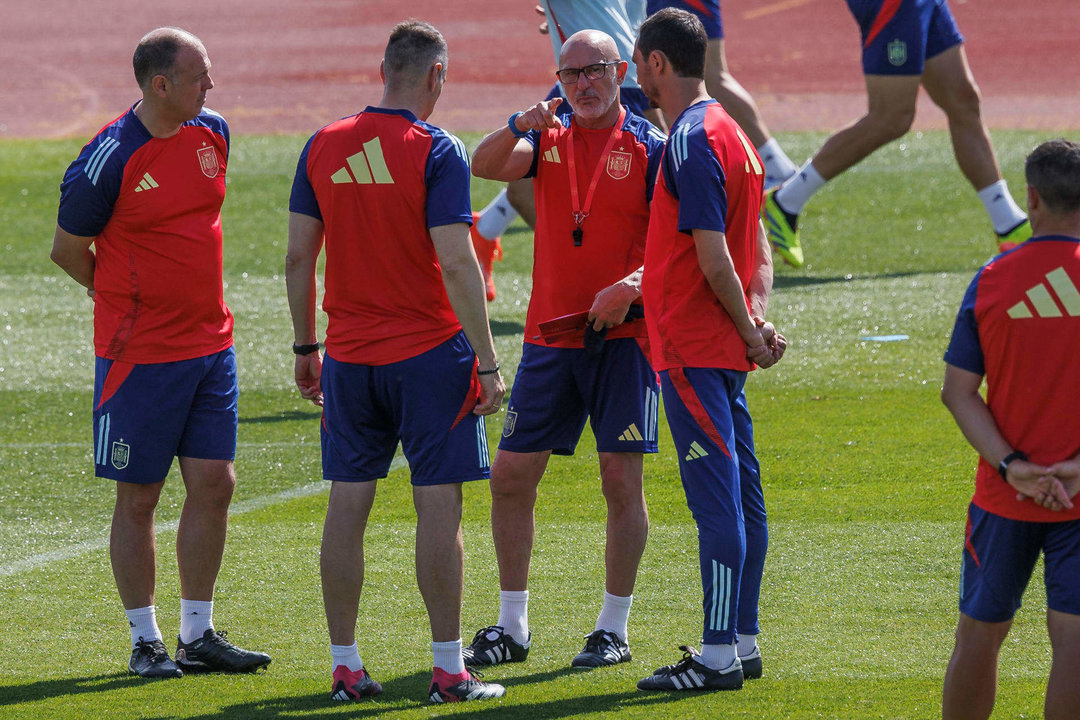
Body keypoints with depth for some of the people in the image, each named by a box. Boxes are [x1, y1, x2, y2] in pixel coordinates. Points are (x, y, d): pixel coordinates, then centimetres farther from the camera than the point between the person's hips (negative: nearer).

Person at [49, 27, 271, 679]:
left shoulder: (213, 135, 4)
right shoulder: (109, 160, -16)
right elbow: (68, 251, -4)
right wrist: (128, 298, 8)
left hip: (212, 344, 6)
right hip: (141, 354, -6)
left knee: (214, 484, 6)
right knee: (138, 497, 2)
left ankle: (199, 635, 16)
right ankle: (145, 642, 11)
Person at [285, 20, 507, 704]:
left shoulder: (324, 147, 4)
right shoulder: (437, 152, -10)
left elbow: (299, 256, 7)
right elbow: (457, 264, -15)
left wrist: (305, 347, 17)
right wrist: (487, 362, -12)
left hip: (348, 358, 4)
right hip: (429, 353, -4)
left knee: (348, 506, 7)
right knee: (439, 506, 0)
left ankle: (346, 666, 10)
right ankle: (449, 668, 1)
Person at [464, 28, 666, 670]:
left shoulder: (650, 147, -2)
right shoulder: (549, 136, 9)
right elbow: (485, 166, -7)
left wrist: (631, 287, -23)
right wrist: (519, 128, -26)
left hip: (622, 332, -4)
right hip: (550, 332, 4)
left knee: (622, 479, -6)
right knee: (511, 474, 3)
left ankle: (615, 629, 3)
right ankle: (512, 627, 13)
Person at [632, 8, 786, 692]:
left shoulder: (693, 142, -15)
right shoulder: (728, 132, 16)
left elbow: (714, 257, -18)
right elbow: (757, 252, 17)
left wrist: (748, 330, -8)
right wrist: (757, 317, 5)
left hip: (694, 350, -10)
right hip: (725, 350, 10)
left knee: (717, 500, -9)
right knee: (740, 494, 12)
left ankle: (719, 654, -9)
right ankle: (742, 641, 17)